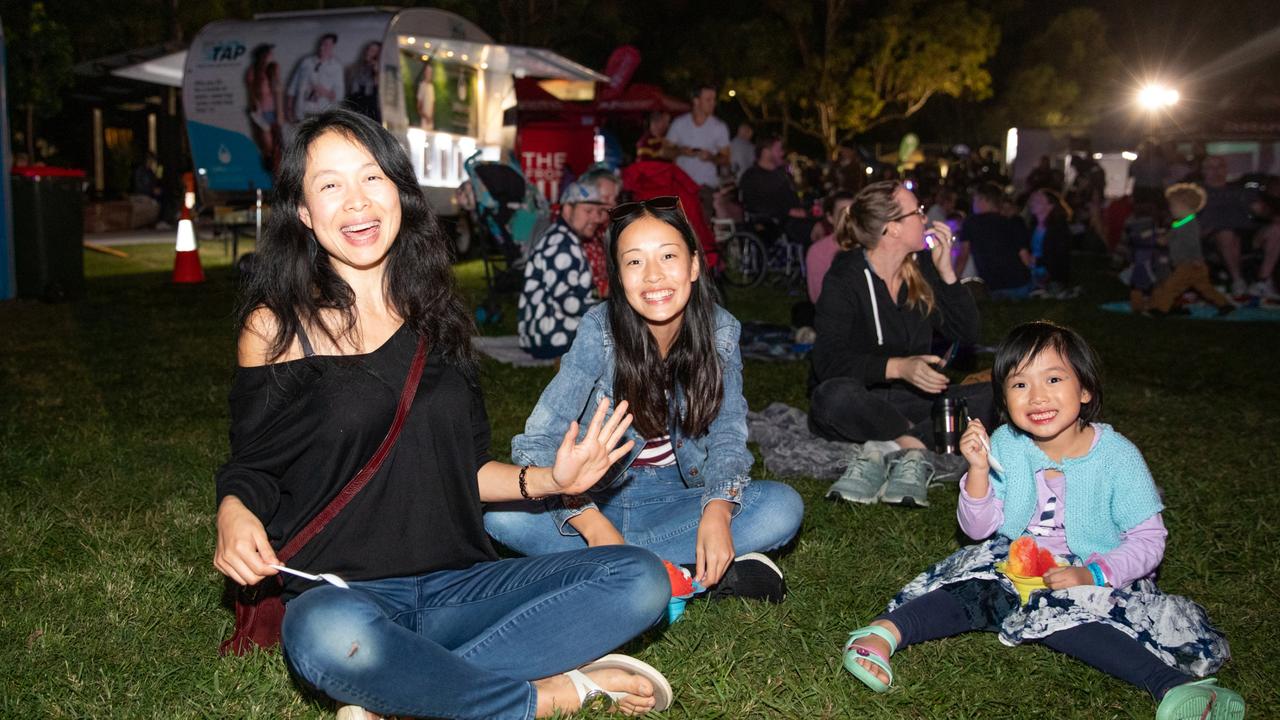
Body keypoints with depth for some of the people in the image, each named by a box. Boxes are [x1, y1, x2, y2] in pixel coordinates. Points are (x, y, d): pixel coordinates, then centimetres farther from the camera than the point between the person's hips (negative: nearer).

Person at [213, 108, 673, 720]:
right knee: (329, 636, -40)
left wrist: (549, 480, -1)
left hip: (457, 587, 4)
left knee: (641, 578, -15)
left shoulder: (435, 315, 11)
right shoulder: (275, 327, 0)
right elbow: (251, 470, 4)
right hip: (344, 592, -4)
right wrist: (234, 511, -18)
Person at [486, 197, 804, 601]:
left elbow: (727, 434, -8)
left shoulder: (720, 331, -10)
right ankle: (696, 570, -28)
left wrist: (717, 511, -29)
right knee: (499, 511, -29)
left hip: (677, 498, 2)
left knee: (784, 507, -23)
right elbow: (537, 441, -23)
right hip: (599, 497, -2)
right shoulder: (599, 331, -19)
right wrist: (594, 526, -37)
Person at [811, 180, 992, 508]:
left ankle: (886, 449, -27)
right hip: (858, 400, -5)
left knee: (993, 397, -18)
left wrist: (946, 271, -7)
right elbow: (828, 360, -23)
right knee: (836, 396, -40)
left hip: (910, 399, 5)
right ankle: (914, 446, -21)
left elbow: (968, 333, 4)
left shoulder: (922, 266, 5)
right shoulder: (845, 278, -12)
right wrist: (898, 367, -36)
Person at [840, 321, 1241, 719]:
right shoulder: (1005, 444, -4)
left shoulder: (1116, 456, -11)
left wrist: (1092, 574, -24)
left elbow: (1148, 540, -9)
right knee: (972, 590, -25)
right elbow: (978, 529, -1)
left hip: (1091, 579, -3)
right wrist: (978, 470, -18)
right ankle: (884, 631, -37)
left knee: (1062, 612, -34)